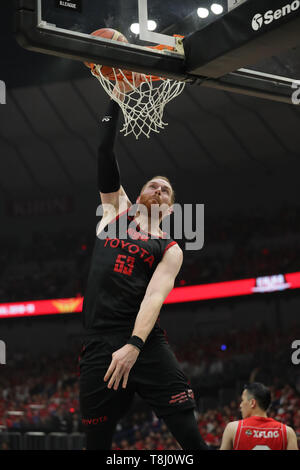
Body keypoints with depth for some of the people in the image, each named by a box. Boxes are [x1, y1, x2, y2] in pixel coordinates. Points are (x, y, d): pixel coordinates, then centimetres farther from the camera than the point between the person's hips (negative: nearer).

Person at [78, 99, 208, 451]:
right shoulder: (115, 211, 19)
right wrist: (115, 103, 8)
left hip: (146, 344, -2)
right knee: (98, 443, 3)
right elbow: (105, 156, 12)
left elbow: (155, 296, -7)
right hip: (98, 348, 2)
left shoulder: (170, 250, 10)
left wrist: (134, 345, -23)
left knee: (192, 438, -11)